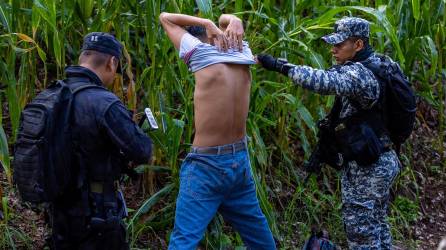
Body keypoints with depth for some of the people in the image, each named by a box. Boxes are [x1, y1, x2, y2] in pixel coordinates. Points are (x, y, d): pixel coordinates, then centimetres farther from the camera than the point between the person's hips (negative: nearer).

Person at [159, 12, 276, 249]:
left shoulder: (201, 53, -10)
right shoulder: (242, 54, 5)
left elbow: (165, 17, 2)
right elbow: (230, 20, 24)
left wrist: (208, 24, -3)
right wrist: (234, 23, 1)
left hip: (207, 164, -6)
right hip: (240, 159, 6)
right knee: (256, 228, 22)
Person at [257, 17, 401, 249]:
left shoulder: (359, 73, -23)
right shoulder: (379, 64, 8)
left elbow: (325, 82, -41)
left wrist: (280, 66, -39)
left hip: (365, 167, -10)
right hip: (381, 160, 10)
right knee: (376, 225, 20)